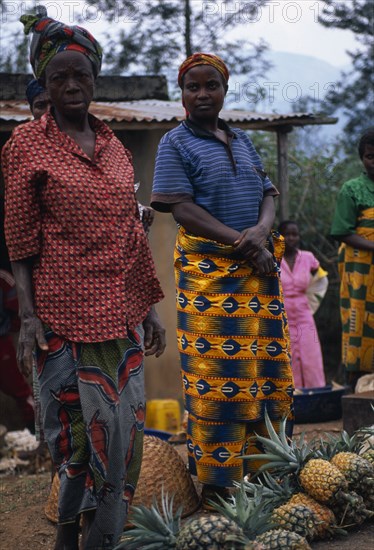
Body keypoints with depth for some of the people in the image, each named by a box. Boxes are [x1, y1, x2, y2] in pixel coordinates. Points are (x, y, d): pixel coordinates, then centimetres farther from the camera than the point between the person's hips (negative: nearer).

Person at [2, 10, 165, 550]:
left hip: (120, 309, 5)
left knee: (123, 420, 6)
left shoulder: (112, 144, 12)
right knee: (78, 420, -1)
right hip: (65, 310, -5)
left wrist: (148, 307, 13)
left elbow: (131, 232, 14)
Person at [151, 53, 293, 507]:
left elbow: (268, 194, 12)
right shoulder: (175, 144, -1)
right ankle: (216, 479, 1)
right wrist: (244, 245, -16)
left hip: (257, 263, 6)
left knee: (265, 363, 5)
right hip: (207, 267, -6)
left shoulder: (242, 141, 16)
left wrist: (262, 229, -12)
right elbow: (183, 208, -10)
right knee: (214, 369, -6)